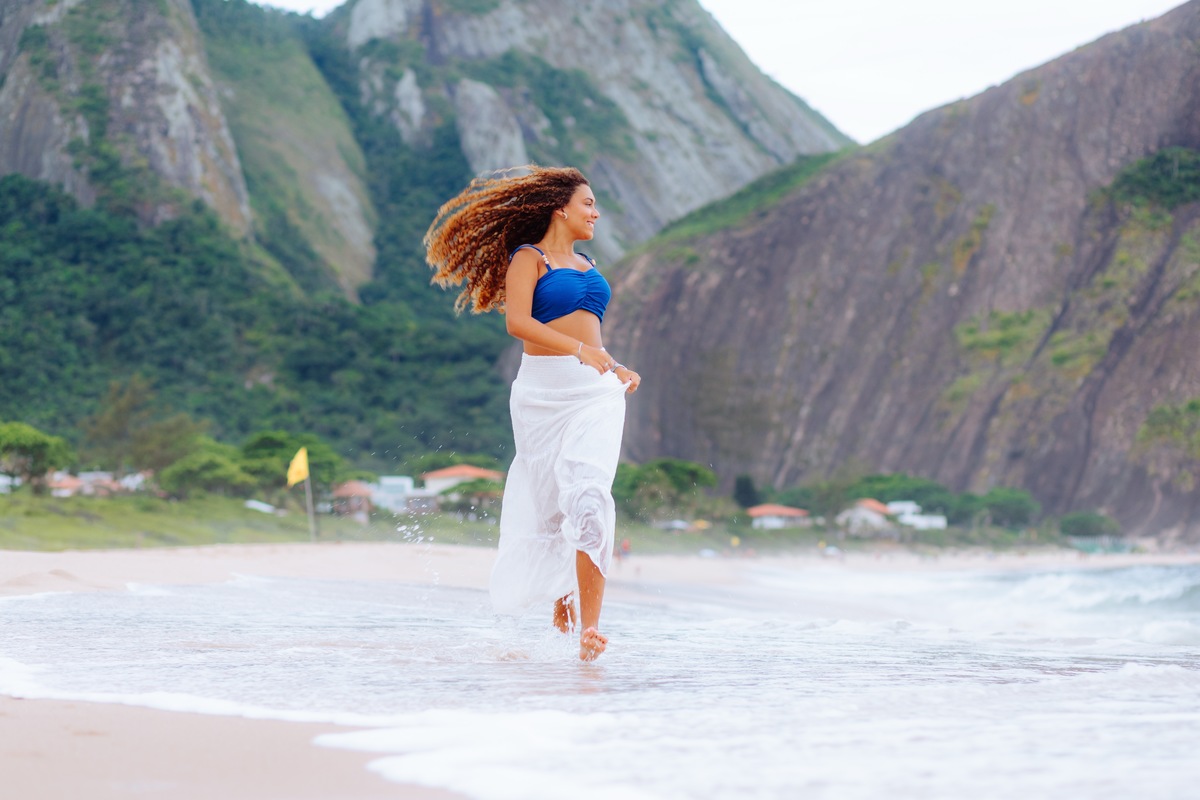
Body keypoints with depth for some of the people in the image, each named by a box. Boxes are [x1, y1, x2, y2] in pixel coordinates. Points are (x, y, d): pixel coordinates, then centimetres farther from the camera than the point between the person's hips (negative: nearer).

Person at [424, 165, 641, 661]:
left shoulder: (588, 266, 21)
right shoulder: (528, 258, 2)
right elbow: (518, 322, -14)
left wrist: (616, 369, 14)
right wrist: (581, 350, -24)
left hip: (595, 388, 3)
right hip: (543, 390, -3)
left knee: (589, 495, -16)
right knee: (550, 502, 1)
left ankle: (589, 624, -21)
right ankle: (561, 602, 25)